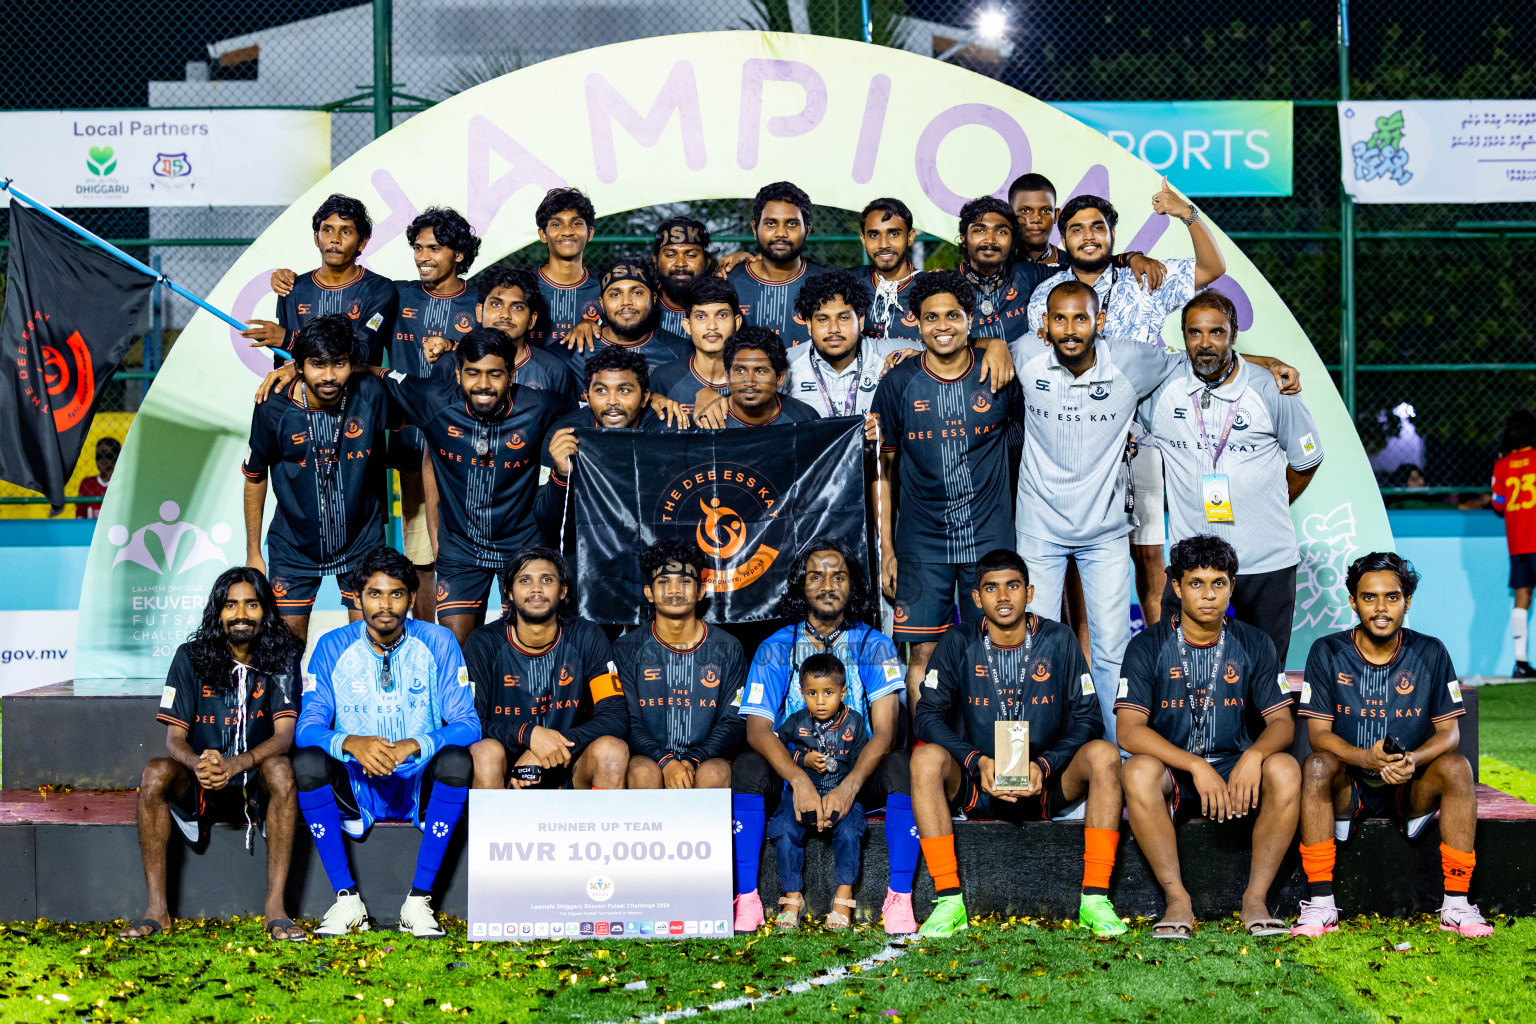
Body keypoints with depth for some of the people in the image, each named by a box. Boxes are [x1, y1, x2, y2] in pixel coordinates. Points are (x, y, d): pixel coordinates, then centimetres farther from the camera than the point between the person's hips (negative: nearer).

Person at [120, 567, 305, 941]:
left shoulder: (281, 658, -6)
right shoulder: (191, 657, -4)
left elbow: (284, 735, -15)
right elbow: (175, 737, -8)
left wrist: (235, 764, -35)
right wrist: (200, 764, -33)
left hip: (255, 777, -1)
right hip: (201, 783, 1)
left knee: (281, 769, -34)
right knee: (155, 773, -28)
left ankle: (275, 907, -33)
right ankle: (156, 909, -23)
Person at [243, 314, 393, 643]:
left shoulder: (371, 395, -17)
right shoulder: (274, 409, -16)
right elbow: (255, 477, -1)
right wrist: (253, 552, 4)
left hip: (361, 542, 0)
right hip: (294, 547, 0)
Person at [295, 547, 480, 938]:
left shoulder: (437, 643, -4)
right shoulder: (333, 647, -2)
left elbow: (468, 724, -10)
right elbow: (308, 726, -8)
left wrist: (411, 746, -30)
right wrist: (351, 743, -32)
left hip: (420, 786, -1)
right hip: (356, 789, 1)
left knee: (456, 759, -32)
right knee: (306, 761, -28)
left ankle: (418, 899, -24)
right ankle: (347, 899, -19)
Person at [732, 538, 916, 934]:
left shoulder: (875, 646, 2)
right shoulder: (775, 649, 4)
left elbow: (884, 731, -10)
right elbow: (757, 729, -9)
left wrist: (849, 787, -29)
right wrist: (799, 780, -29)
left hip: (858, 779, 0)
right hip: (792, 778, 0)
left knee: (901, 764, -30)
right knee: (747, 766, -29)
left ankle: (899, 900, -28)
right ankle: (746, 900, -27)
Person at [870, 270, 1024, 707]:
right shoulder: (898, 384, -1)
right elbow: (882, 469, 3)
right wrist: (885, 549, 1)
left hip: (990, 537, 0)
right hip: (922, 542, 0)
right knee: (923, 652, -1)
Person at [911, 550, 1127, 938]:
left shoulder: (1058, 640, -1)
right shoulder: (959, 644, -1)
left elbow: (1087, 719, -3)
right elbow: (927, 715, -7)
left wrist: (1043, 766, -20)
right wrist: (977, 762, -23)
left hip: (1046, 784, 0)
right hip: (974, 785, 0)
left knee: (1103, 755, -26)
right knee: (926, 758, -29)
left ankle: (1095, 899, -26)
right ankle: (949, 900, -29)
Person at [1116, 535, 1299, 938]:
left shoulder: (1254, 644, 4)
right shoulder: (1148, 647, -4)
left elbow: (1281, 722, 1)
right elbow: (1129, 731, -13)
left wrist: (1254, 755, -23)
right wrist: (1196, 766, -26)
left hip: (1236, 769, 2)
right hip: (1173, 774, -2)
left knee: (1285, 769, -29)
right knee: (1137, 771, -35)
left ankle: (1256, 898, -21)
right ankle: (1177, 899, -26)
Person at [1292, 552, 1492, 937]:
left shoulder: (1430, 653, -1)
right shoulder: (1327, 652, -4)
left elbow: (1448, 731, -3)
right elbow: (1318, 733, -8)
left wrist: (1413, 760, -26)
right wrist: (1366, 758, -29)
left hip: (1410, 788, 1)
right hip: (1348, 788, -1)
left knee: (1457, 767, -27)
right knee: (1317, 765, -32)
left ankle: (1456, 904, -22)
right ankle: (1320, 902, -29)